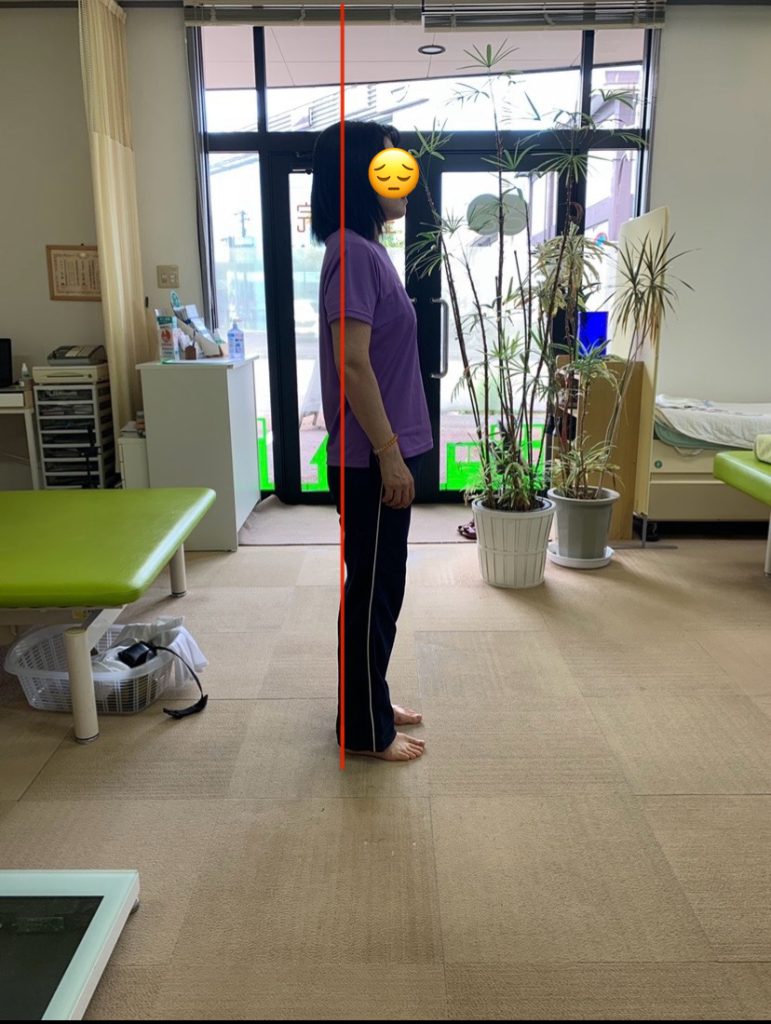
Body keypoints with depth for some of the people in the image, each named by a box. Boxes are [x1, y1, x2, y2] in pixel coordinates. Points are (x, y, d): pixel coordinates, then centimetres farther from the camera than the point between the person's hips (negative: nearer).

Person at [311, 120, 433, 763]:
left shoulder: (369, 248, 15)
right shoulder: (353, 252, -16)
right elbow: (353, 363, -22)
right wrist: (390, 453, -20)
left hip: (383, 450, 10)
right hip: (372, 457, -10)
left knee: (380, 585, 18)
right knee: (373, 587, 1)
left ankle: (371, 703, 34)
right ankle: (366, 729, 18)